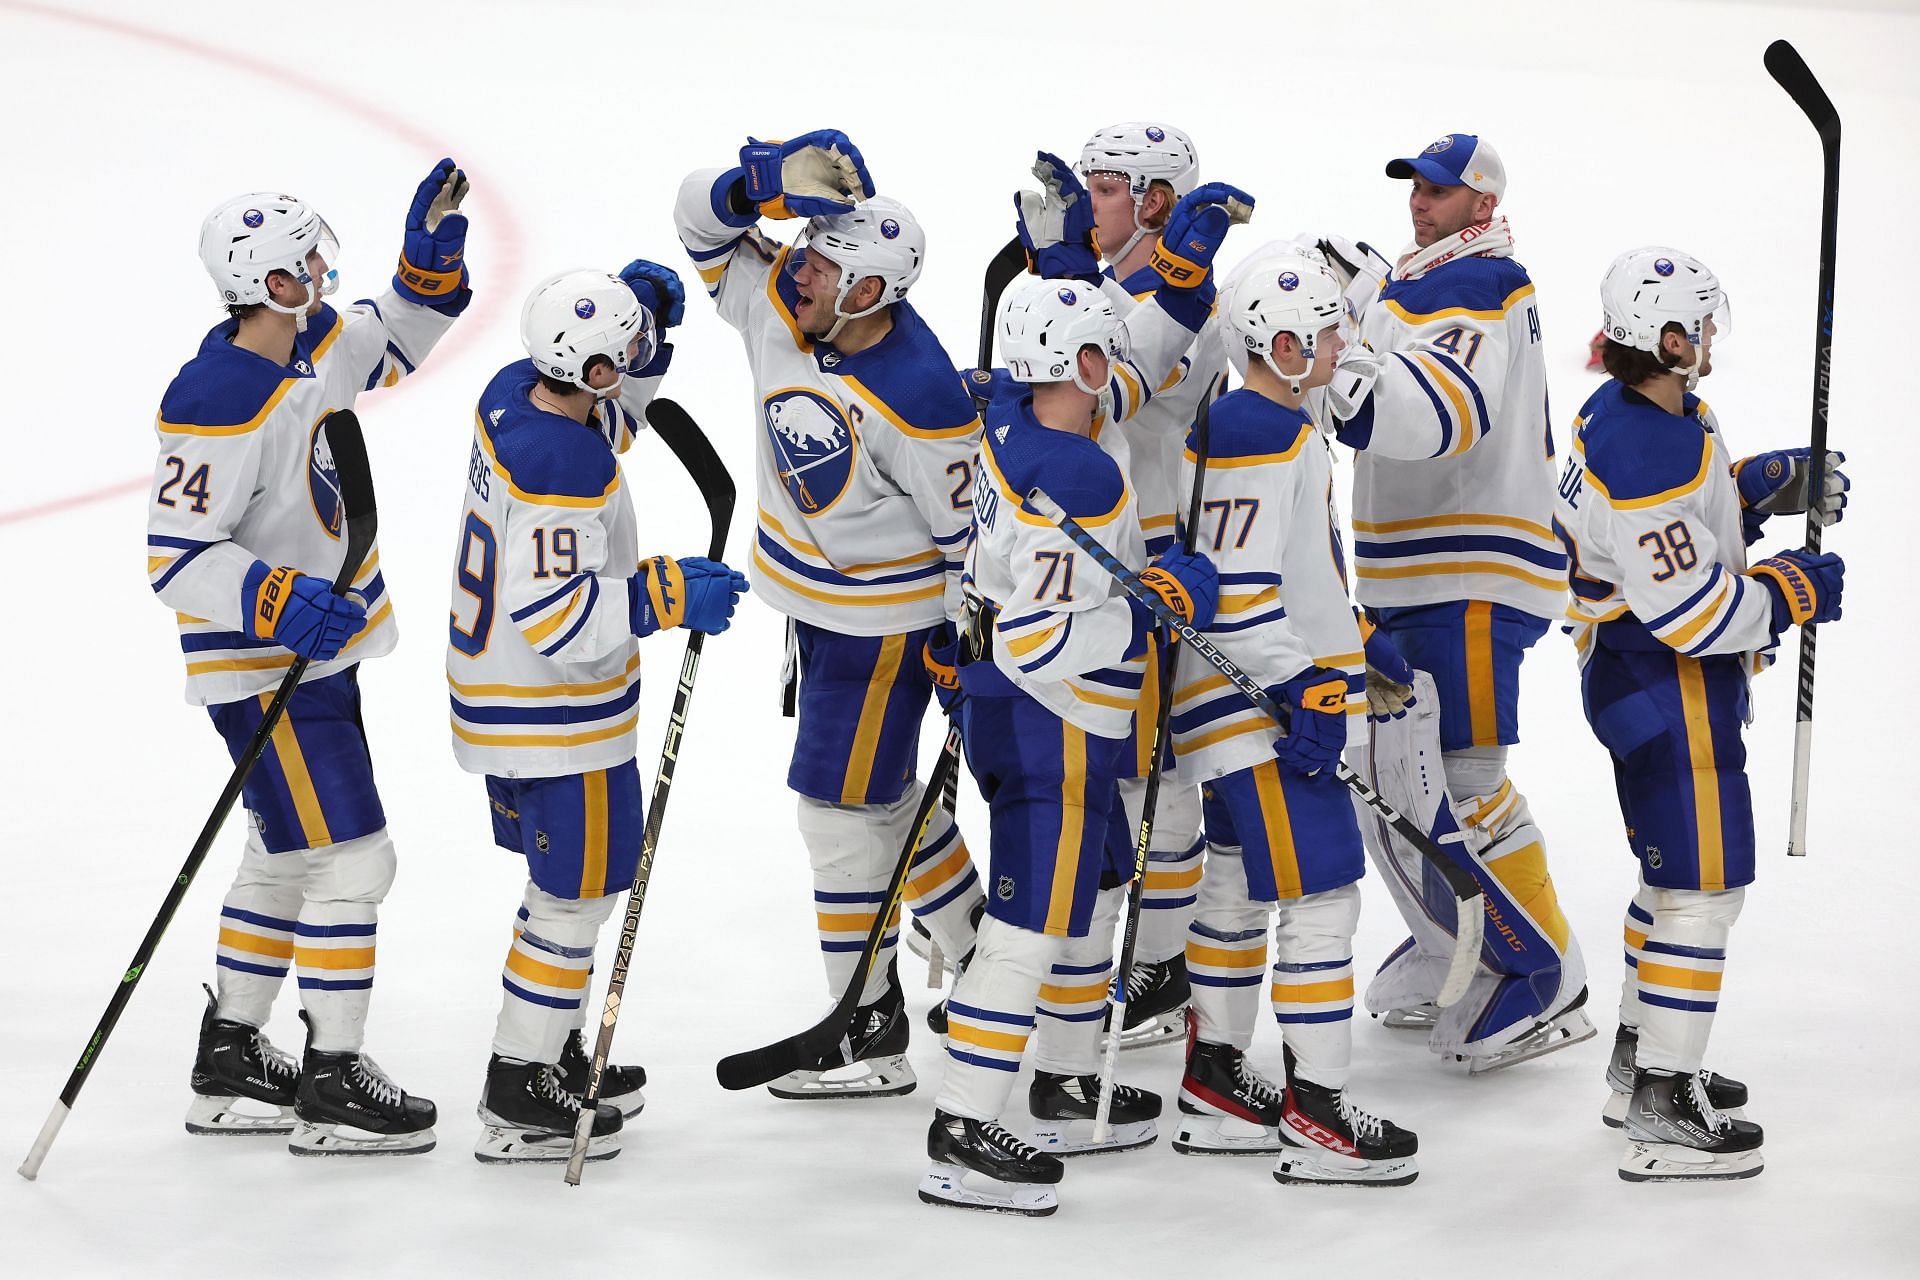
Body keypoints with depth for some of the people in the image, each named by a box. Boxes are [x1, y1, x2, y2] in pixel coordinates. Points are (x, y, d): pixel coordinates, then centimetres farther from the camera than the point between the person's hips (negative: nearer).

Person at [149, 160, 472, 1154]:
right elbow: (175, 557, -25)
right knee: (351, 861, -7)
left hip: (319, 650, 10)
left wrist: (431, 254, 3)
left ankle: (230, 1065, 30)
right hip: (264, 671, -10)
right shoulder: (219, 406, -26)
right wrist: (277, 601, -37)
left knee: (286, 857, 19)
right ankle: (332, 1089, 3)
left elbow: (393, 344, 20)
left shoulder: (311, 343, 1)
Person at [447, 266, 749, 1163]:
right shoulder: (561, 472, -29)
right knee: (579, 894, 2)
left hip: (510, 707, 10)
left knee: (568, 880, 23)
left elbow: (615, 413, 21)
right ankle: (518, 1101, 8)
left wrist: (640, 318, 5)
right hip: (555, 716, -10)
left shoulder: (515, 391, -1)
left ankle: (553, 1050, 36)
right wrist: (666, 597, -27)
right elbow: (553, 617, -31)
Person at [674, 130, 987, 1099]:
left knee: (840, 805, -3)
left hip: (882, 615, -9)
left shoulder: (918, 397, -29)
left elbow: (967, 526, -20)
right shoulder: (780, 307, -10)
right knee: (877, 792, 21)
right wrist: (763, 184, -23)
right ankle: (982, 958, 38)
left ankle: (870, 1037, 8)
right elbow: (704, 224, -1)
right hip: (810, 596, 9)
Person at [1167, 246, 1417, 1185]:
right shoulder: (1256, 439, -20)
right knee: (1321, 890, -8)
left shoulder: (1282, 427, 13)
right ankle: (1315, 1115, -5)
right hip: (1259, 707, -11)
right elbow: (1234, 589, -25)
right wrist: (1302, 688, -23)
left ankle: (1215, 1085, 26)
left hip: (1258, 705, 11)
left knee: (1241, 886, 16)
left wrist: (1355, 641, 26)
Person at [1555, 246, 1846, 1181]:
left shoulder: (1626, 408, 5)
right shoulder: (1644, 461, -28)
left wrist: (1783, 480, 10)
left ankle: (1640, 1061, 34)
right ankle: (1663, 1115, -4)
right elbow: (1695, 611, -26)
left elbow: (1704, 493, 24)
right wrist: (1794, 593, -12)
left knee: (1675, 873, 22)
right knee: (1704, 886, -7)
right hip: (1667, 688, -11)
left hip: (1643, 673, 11)